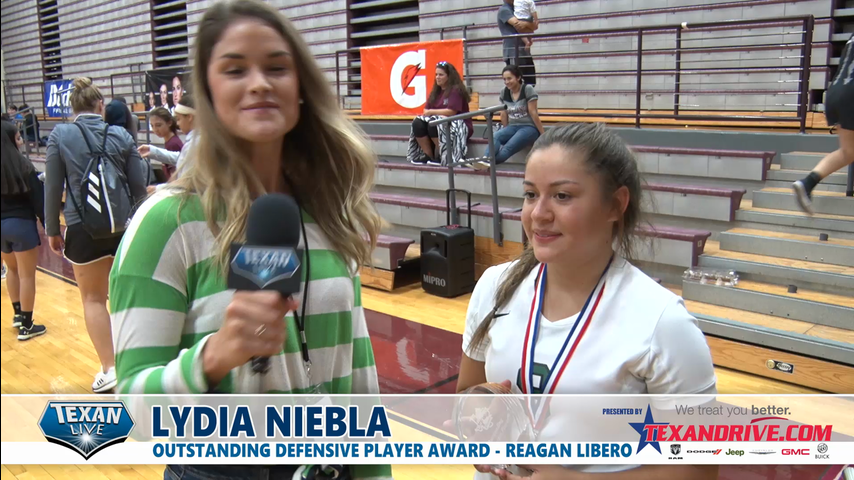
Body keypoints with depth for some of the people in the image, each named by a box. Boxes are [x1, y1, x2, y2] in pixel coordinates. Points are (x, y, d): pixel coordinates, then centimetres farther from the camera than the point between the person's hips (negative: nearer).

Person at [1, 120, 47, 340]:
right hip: (21, 223, -6)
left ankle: (18, 314, 33)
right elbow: (37, 198, -11)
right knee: (26, 275, 3)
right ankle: (26, 326, 7)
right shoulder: (22, 165, -12)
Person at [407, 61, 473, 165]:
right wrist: (427, 112, -14)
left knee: (434, 124, -34)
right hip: (440, 122, 7)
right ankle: (429, 156, -12)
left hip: (458, 126, -7)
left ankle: (442, 157, -20)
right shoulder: (435, 91, 14)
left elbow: (451, 112, -21)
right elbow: (426, 111, 10)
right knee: (417, 123, -16)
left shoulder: (456, 90, -10)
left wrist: (432, 112, -14)